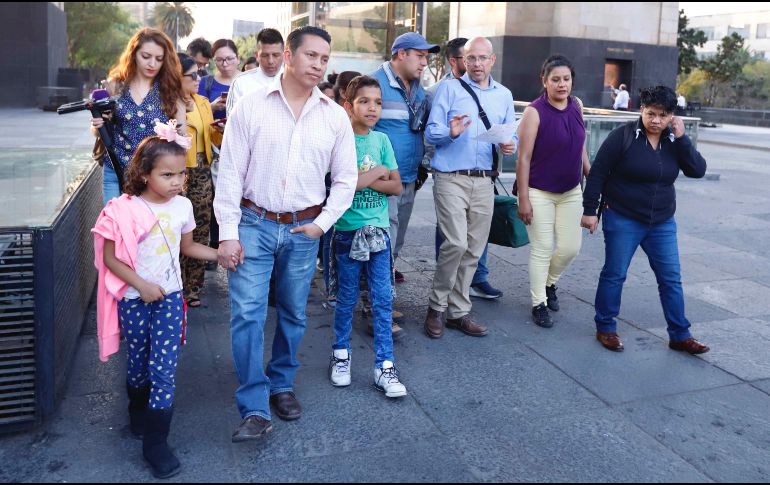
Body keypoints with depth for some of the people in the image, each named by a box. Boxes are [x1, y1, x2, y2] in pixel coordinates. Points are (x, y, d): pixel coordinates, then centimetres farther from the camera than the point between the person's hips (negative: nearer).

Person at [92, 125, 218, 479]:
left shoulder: (182, 206, -4)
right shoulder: (124, 210, -16)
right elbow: (110, 257, -11)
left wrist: (220, 253, -4)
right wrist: (141, 285, -19)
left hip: (169, 297, 2)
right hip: (133, 299, -2)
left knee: (165, 369, -2)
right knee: (139, 363, 15)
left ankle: (155, 442, 9)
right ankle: (138, 411, 45)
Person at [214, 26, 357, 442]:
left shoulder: (335, 116, 2)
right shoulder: (251, 106, -4)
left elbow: (346, 179, 8)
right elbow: (230, 173, -4)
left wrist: (323, 223, -3)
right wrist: (228, 234, -8)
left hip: (303, 229, 2)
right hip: (254, 224, -2)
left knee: (293, 314, 12)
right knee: (247, 314, -6)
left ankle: (282, 385, 33)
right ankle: (255, 409, 3)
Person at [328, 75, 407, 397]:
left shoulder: (381, 140, 6)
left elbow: (396, 187, 2)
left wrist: (364, 179, -12)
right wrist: (379, 172, -9)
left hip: (379, 230, 3)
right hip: (348, 231, -3)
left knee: (383, 299, 3)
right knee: (347, 298, 10)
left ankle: (384, 365, 11)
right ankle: (341, 354, 29)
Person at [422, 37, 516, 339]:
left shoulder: (504, 95, 17)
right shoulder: (449, 88, 4)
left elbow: (512, 136, 16)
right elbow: (431, 132, -2)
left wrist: (510, 146, -7)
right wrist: (451, 132, -22)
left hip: (484, 181, 5)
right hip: (451, 178, -4)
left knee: (473, 250, 7)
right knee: (456, 243, -16)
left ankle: (458, 311, 19)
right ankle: (436, 307, 4)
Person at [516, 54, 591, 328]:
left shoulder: (577, 106, 3)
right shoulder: (535, 112, -14)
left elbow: (581, 148, 14)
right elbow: (524, 157, -14)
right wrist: (523, 199, -16)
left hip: (571, 192, 5)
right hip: (540, 193, -5)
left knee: (571, 247, 9)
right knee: (543, 249, 1)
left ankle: (549, 283, 37)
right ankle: (539, 304, 18)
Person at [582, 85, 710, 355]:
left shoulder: (674, 141, 3)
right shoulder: (624, 136, -10)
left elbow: (698, 171, -6)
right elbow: (597, 173, -9)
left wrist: (682, 138, -13)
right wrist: (590, 210, -11)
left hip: (662, 223, 5)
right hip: (622, 220, -4)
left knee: (671, 279, 8)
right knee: (614, 275, 3)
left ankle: (680, 335, 19)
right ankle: (605, 328, 19)